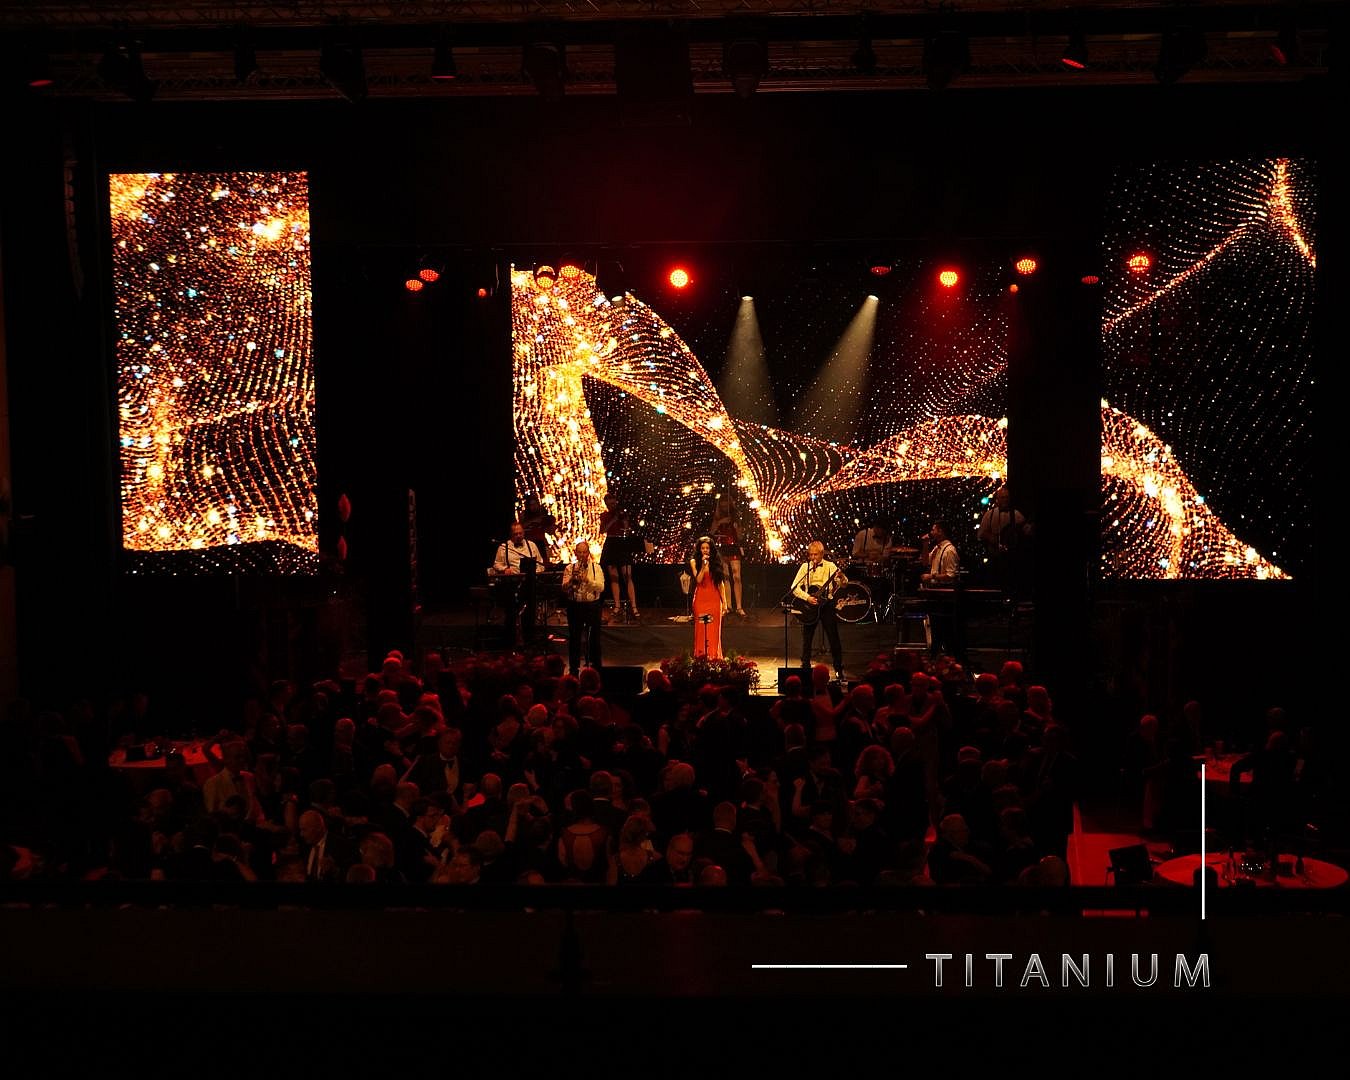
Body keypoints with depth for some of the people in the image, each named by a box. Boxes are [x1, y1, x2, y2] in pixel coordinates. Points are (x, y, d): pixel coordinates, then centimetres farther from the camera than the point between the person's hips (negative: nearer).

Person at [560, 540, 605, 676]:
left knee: (594, 638, 4)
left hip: (592, 605, 0)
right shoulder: (569, 568, 4)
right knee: (574, 638, 5)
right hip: (575, 605, 0)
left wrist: (587, 580, -23)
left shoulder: (596, 567, 3)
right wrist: (572, 579, -24)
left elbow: (601, 587, -9)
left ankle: (596, 667, 16)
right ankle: (574, 668, 16)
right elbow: (564, 589, -5)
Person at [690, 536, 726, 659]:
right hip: (700, 598, -1)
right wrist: (703, 565, -18)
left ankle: (714, 656, 4)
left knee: (714, 629, 0)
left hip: (714, 599, 1)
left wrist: (724, 601, 5)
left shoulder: (716, 562, 8)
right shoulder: (694, 562, 3)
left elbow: (720, 582, 8)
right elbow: (698, 580, -9)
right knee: (701, 628, 0)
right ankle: (701, 656, 4)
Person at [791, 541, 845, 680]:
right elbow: (795, 587, -1)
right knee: (806, 639, 6)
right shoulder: (805, 567, 4)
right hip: (809, 606, 2)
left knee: (833, 638, -2)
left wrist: (841, 578, -32)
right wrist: (807, 598, -15)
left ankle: (839, 670, 6)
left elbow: (843, 584, -9)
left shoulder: (830, 566, 0)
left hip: (826, 604, -2)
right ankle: (805, 668, 18)